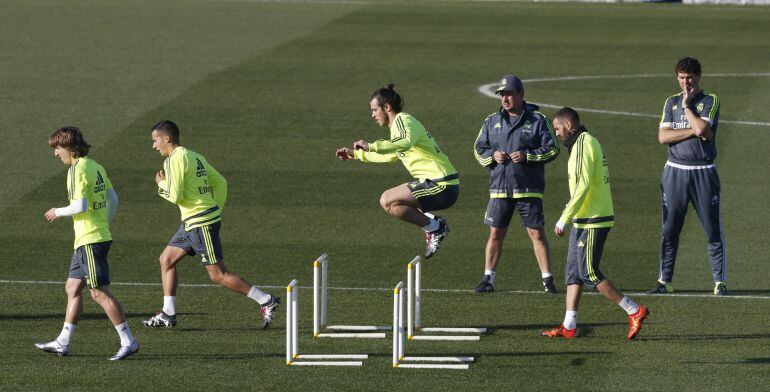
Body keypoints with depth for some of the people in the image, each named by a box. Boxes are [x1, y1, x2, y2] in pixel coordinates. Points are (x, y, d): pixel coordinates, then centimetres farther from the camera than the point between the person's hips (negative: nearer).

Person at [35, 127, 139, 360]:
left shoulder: (77, 170, -15)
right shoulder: (95, 167, 13)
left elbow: (80, 206, -23)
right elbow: (113, 199, 16)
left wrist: (57, 213, -6)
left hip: (90, 240, -10)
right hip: (100, 235, 10)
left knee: (100, 292, -7)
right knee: (72, 288, 13)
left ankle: (128, 341, -7)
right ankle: (62, 343, 17)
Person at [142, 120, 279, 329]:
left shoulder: (176, 159, -15)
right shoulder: (194, 156, 14)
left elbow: (175, 196, -20)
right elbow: (220, 182, 17)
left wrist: (161, 183, -1)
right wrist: (216, 210, 19)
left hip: (201, 224, -10)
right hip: (192, 223, 10)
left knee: (218, 275, -6)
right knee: (166, 259, 14)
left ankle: (267, 301, -5)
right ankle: (168, 314, 17)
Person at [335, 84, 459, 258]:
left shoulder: (403, 120, -10)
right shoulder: (399, 123, 21)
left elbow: (405, 142, -34)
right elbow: (390, 155, 39)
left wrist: (371, 146, -35)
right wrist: (355, 154, 40)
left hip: (441, 186, -10)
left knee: (388, 201, -17)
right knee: (390, 199, 23)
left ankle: (435, 228, -9)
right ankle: (431, 221, 11)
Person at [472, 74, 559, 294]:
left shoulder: (537, 120, 0)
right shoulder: (492, 121, 11)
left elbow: (552, 149, -2)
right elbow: (478, 148, 15)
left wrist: (527, 156, -15)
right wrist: (492, 156, -6)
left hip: (529, 188, -3)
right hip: (500, 187, 3)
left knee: (537, 234, -3)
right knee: (496, 234, 5)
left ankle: (547, 280, 2)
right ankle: (488, 279, 11)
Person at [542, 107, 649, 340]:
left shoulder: (583, 144, -15)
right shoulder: (589, 142, 16)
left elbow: (582, 185, -22)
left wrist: (564, 219, -20)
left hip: (592, 222, -10)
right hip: (584, 221, 10)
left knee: (589, 273, -7)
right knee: (573, 272, 10)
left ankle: (635, 311, -4)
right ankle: (569, 326, 11)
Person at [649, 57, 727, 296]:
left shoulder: (710, 101, 0)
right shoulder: (671, 102, 11)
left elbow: (702, 129, -18)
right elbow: (663, 136, -2)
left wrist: (686, 105, -6)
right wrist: (693, 131, -11)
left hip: (703, 173, -3)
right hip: (675, 171, 3)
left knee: (713, 231, -3)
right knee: (669, 231, 5)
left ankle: (720, 282, 2)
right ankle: (665, 281, 12)